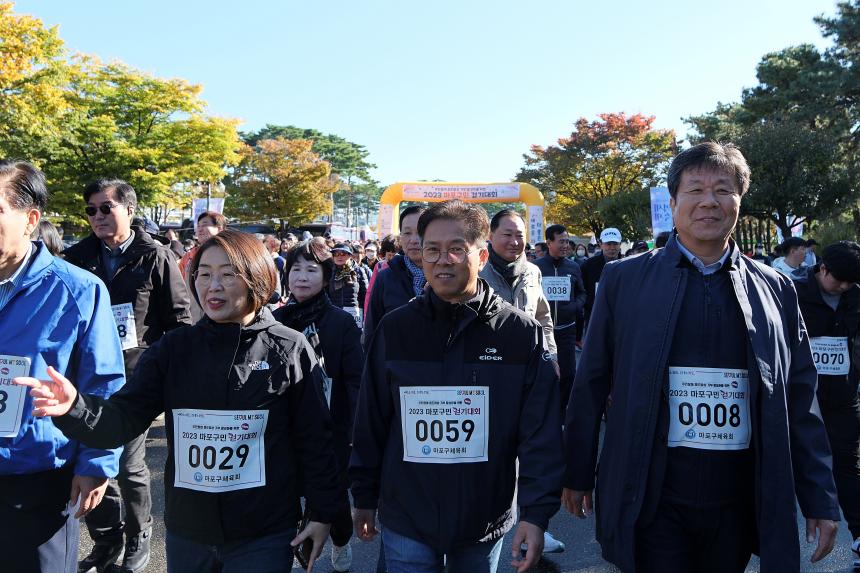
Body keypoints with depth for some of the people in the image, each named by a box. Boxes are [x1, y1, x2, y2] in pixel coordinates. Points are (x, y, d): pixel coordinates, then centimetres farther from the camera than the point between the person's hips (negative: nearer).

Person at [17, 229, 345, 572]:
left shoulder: (290, 350, -9)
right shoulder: (174, 347, 1)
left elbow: (314, 437, -5)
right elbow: (125, 418, -5)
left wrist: (323, 512, -3)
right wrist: (74, 407, -25)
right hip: (186, 534, 4)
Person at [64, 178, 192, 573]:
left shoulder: (156, 258, -3)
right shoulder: (77, 258, 7)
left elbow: (179, 320, -2)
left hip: (136, 377, -3)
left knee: (129, 465, 3)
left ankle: (138, 537, 27)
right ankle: (106, 541, 27)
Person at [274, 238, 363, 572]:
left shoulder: (341, 322, -8)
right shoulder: (275, 320, 1)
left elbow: (356, 381, -10)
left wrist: (356, 431, -16)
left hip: (331, 430, -2)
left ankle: (340, 544, 39)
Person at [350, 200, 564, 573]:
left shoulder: (521, 332, -9)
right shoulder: (394, 329, -5)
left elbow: (541, 434, -8)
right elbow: (371, 423, 2)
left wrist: (536, 513, -12)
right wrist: (364, 498, 7)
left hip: (485, 522, 0)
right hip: (406, 520, 0)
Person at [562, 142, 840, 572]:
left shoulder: (775, 289, 4)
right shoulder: (624, 279, -2)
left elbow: (800, 402, 7)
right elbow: (591, 384, 2)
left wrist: (821, 500, 5)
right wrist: (578, 474, 4)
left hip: (742, 504, 3)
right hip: (652, 501, -2)